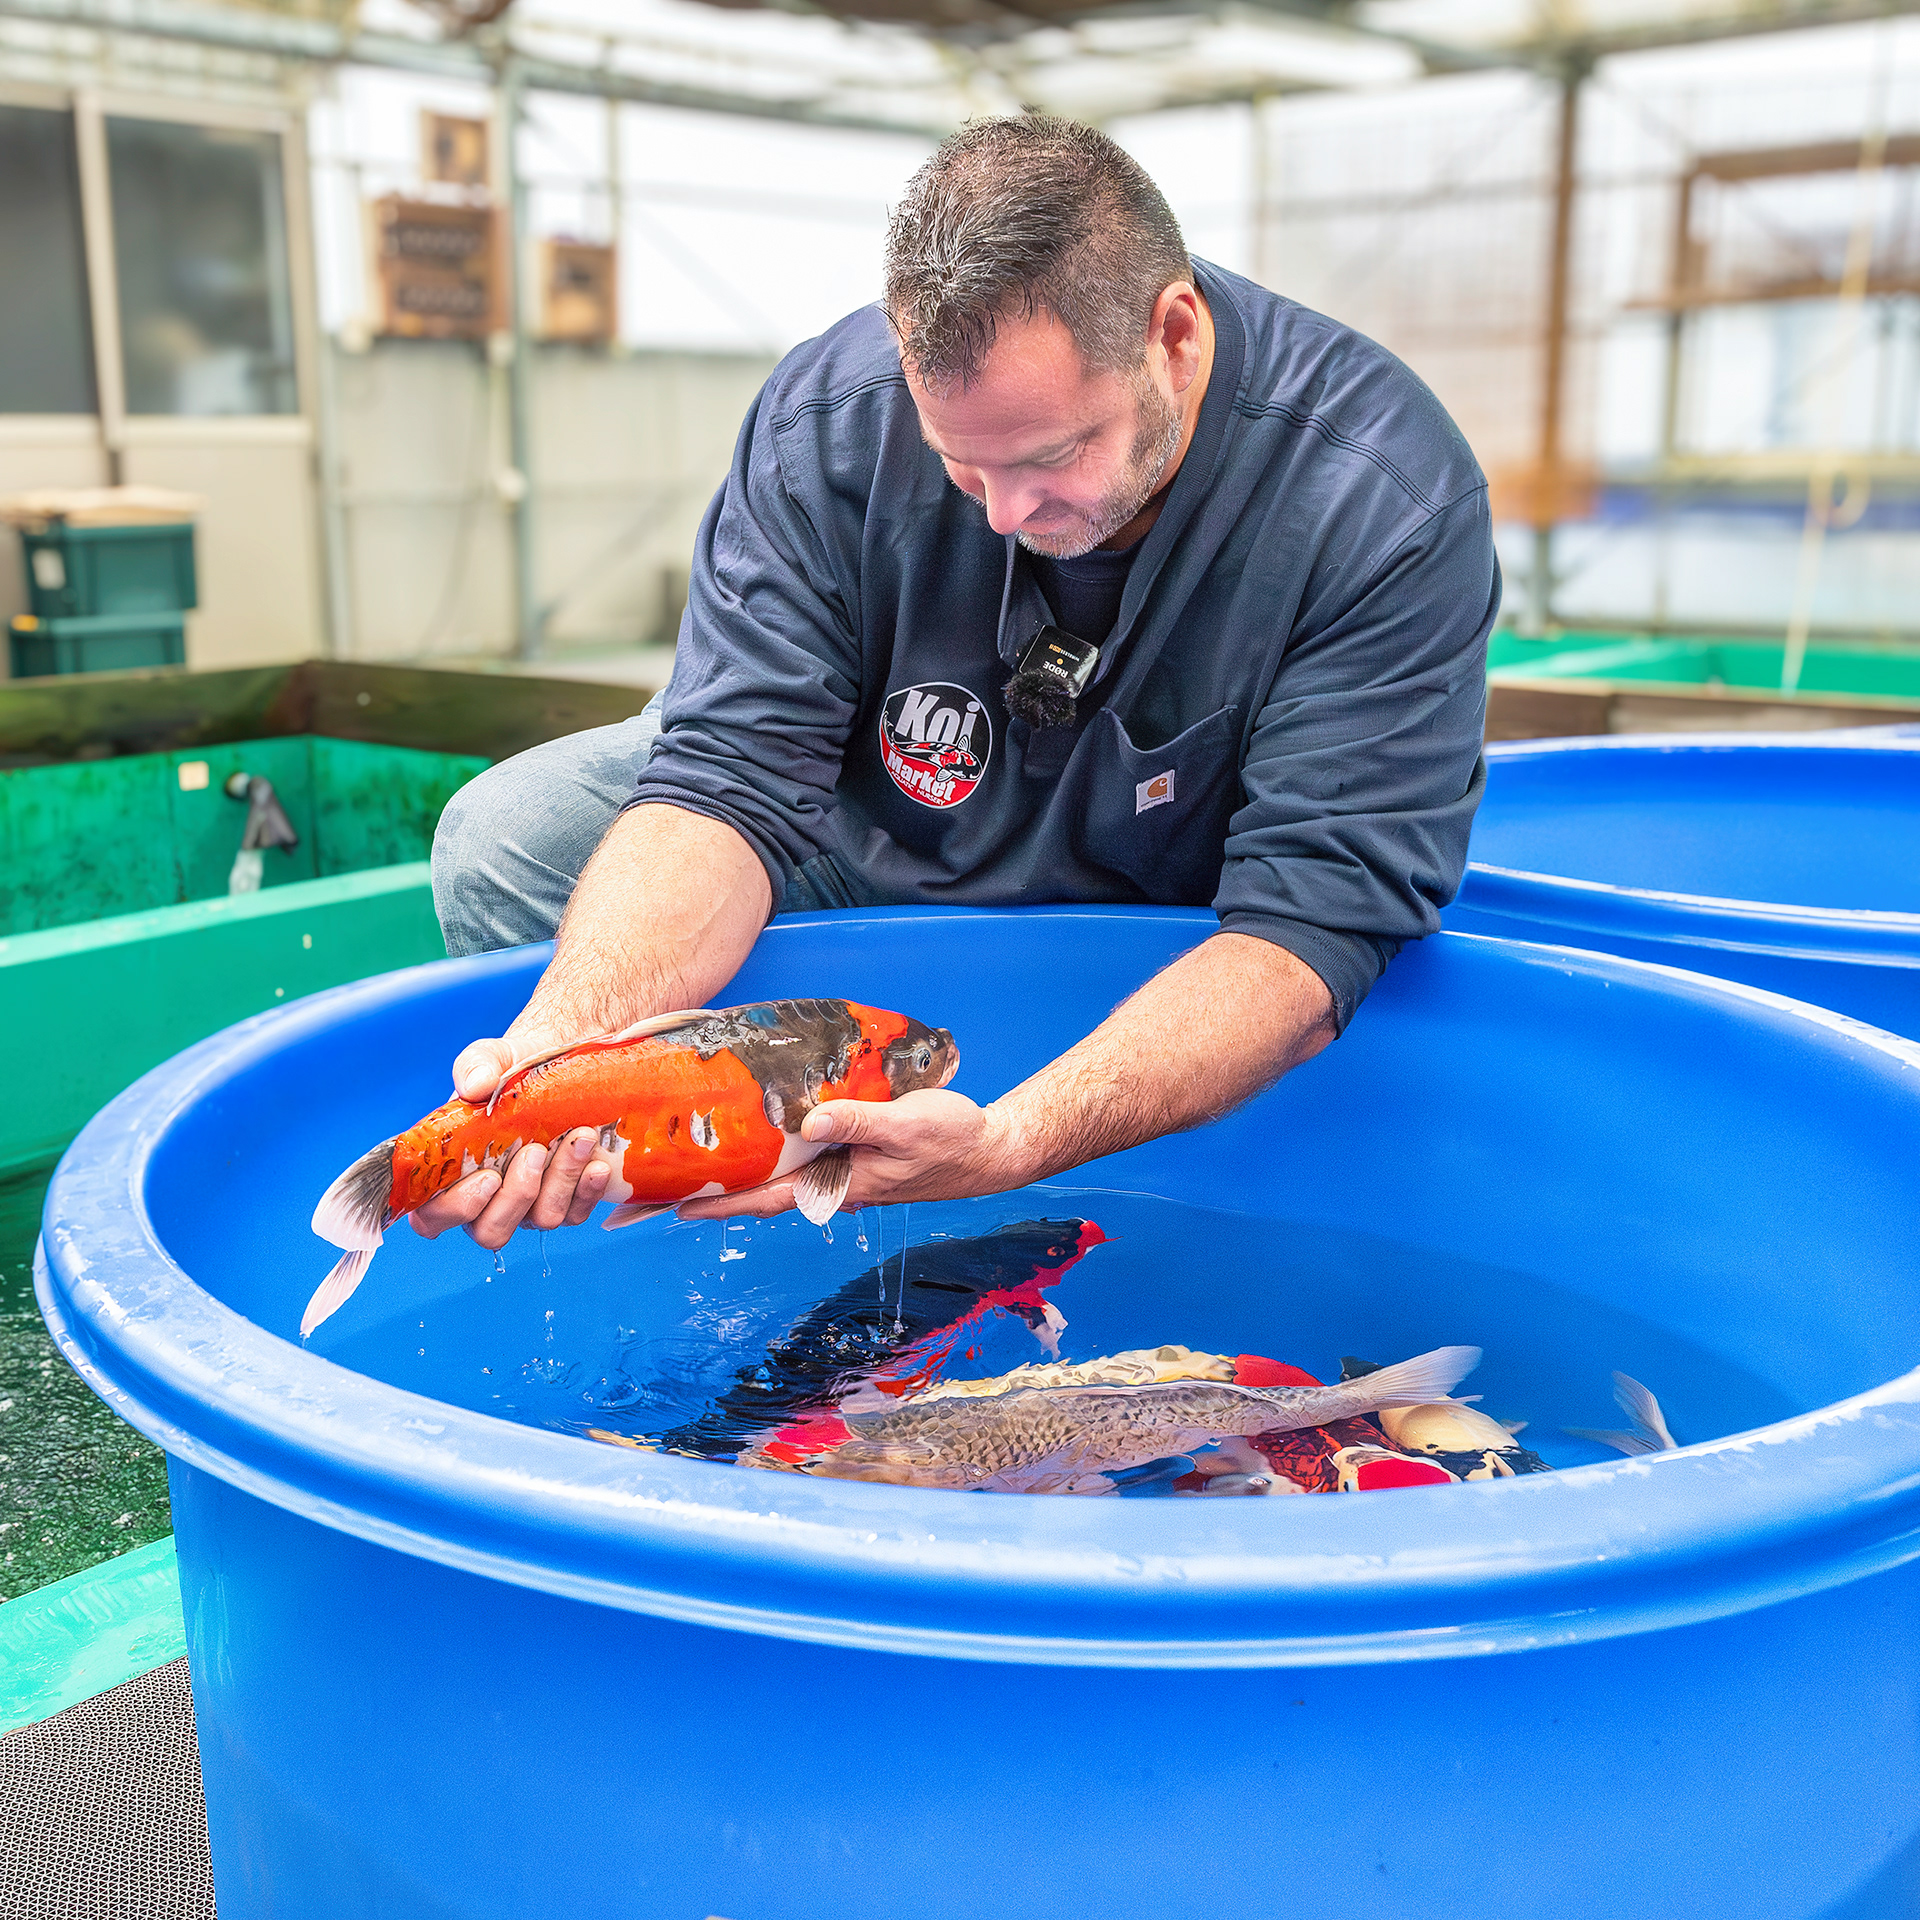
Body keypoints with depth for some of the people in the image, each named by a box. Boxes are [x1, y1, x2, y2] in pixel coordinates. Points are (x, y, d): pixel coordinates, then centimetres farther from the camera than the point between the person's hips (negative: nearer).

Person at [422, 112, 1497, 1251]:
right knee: (505, 837, -9)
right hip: (885, 849, 2)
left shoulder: (1390, 504, -31)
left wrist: (1008, 1143, -51)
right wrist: (564, 1046, -45)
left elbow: (1314, 923, -36)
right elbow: (731, 781, -25)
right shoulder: (829, 419, -23)